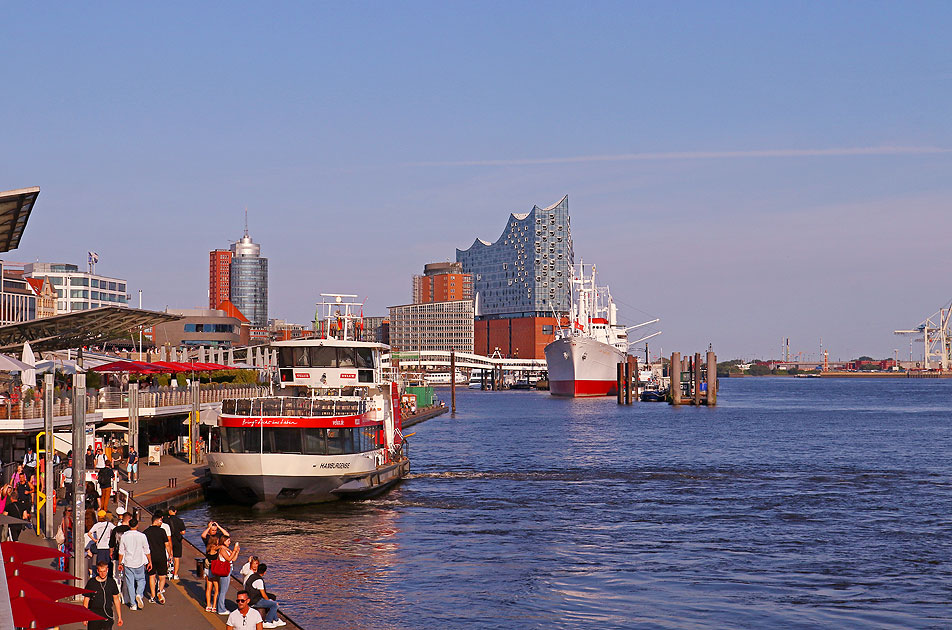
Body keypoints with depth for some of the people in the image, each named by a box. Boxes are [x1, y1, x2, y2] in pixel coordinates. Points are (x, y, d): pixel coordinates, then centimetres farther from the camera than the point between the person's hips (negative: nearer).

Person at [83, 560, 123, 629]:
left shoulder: (112, 582, 4)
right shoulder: (91, 583, -3)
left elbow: (116, 599, 11)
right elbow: (86, 600, 2)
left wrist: (119, 617, 9)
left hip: (107, 616, 1)